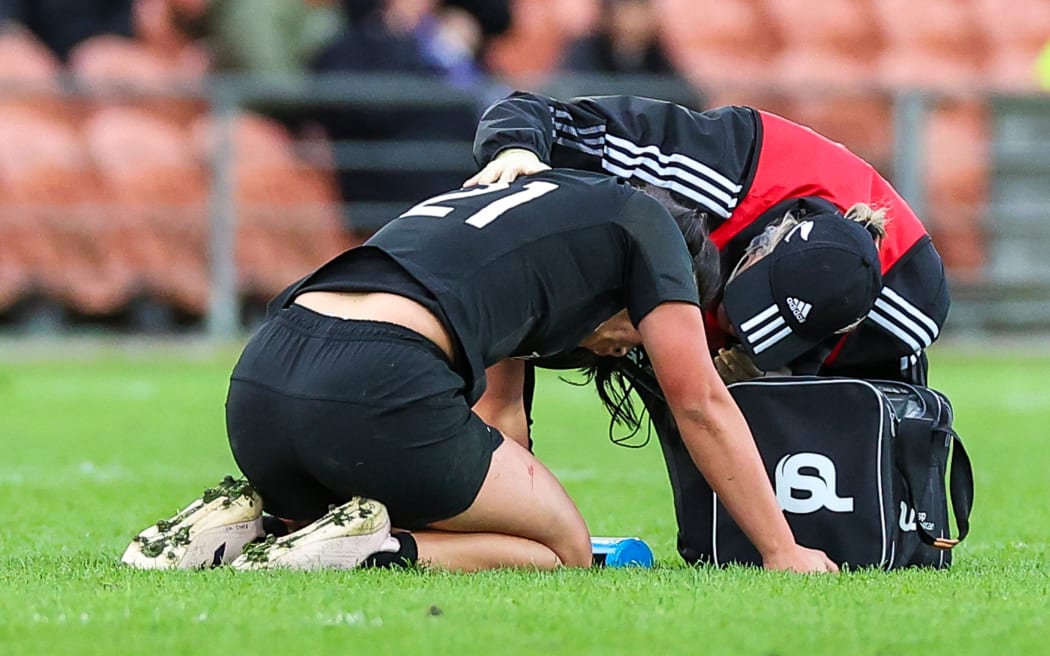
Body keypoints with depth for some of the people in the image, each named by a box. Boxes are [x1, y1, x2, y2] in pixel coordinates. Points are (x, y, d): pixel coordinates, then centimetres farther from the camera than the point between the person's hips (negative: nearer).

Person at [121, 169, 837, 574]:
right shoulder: (645, 221, 19)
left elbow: (498, 423, 46)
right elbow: (700, 403, 16)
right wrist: (782, 552, 22)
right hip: (380, 388, -8)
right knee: (563, 551, 12)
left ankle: (240, 526, 5)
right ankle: (379, 551, -11)